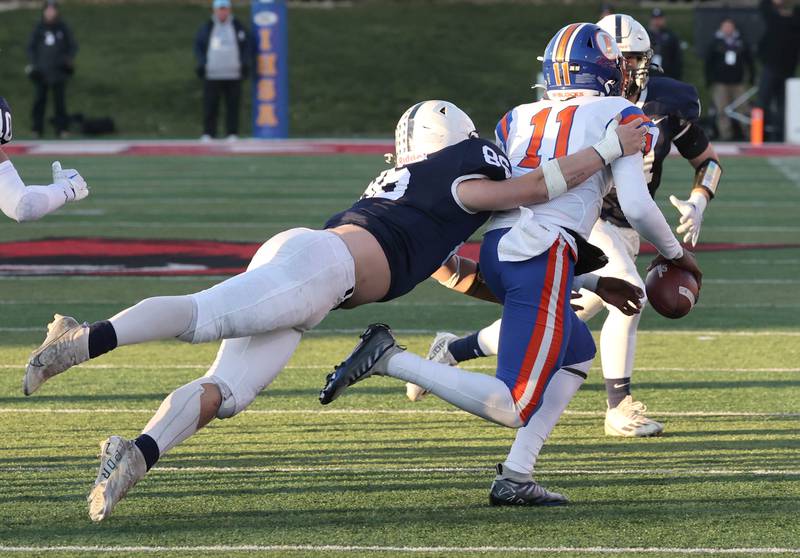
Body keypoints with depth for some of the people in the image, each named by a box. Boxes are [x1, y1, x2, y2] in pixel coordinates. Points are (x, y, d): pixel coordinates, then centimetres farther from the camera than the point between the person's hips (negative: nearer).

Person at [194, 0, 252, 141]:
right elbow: (198, 46, 13)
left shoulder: (238, 27, 10)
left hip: (233, 75, 0)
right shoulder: (206, 28, 11)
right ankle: (208, 134, 0)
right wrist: (201, 64, -1)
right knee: (210, 105, -4)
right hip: (211, 75, 0)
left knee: (233, 105, -2)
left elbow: (247, 46, 12)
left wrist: (246, 64, -1)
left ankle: (232, 133, 3)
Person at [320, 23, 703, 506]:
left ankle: (516, 478, 15)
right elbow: (637, 207, 0)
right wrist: (676, 254, 17)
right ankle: (390, 358, -19)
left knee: (578, 354, 28)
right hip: (545, 255, -7)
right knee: (514, 408, -8)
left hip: (496, 249, 7)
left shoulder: (519, 119, 22)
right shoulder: (618, 117, 8)